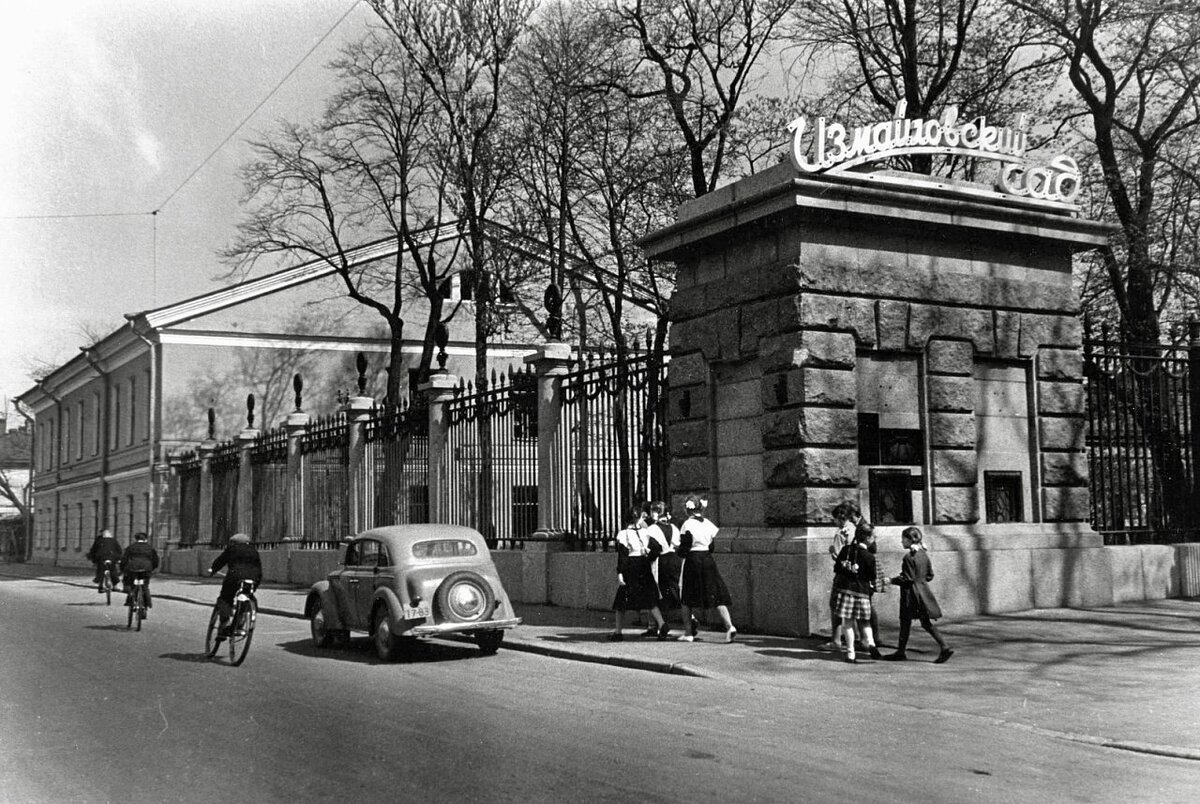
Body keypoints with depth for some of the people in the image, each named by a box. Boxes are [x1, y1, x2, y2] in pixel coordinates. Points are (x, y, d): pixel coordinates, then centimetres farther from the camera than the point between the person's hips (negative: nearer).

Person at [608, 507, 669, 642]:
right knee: (649, 599, 9)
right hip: (643, 568, 3)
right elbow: (656, 547, -2)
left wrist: (620, 573, -13)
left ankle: (617, 632, 9)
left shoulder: (622, 534, -5)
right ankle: (662, 624, -6)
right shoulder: (645, 532, 4)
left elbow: (621, 555, -11)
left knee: (621, 600, 6)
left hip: (629, 567, -3)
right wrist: (649, 558, 13)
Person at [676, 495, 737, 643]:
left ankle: (689, 633, 10)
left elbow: (684, 549, -11)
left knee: (686, 598, 9)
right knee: (716, 595, 3)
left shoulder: (688, 525, -10)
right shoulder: (708, 523, 7)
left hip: (692, 561, -4)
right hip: (708, 561, 5)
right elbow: (713, 546, 9)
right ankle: (729, 626, -14)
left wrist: (681, 552, 9)